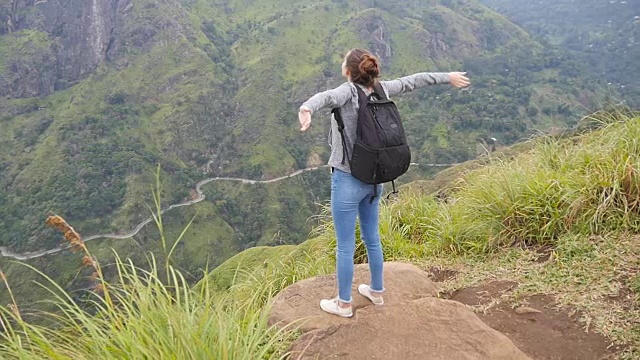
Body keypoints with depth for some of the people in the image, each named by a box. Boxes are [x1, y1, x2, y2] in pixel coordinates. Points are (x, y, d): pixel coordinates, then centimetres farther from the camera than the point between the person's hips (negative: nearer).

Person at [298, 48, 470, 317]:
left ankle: (343, 304, 24)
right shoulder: (380, 89, -1)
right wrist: (447, 77, 27)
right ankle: (377, 291, 41)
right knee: (372, 238, 23)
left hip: (348, 181, -7)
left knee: (345, 246, 8)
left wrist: (307, 109, -62)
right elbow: (412, 81, 12)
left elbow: (327, 96, -41)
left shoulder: (350, 91, -19)